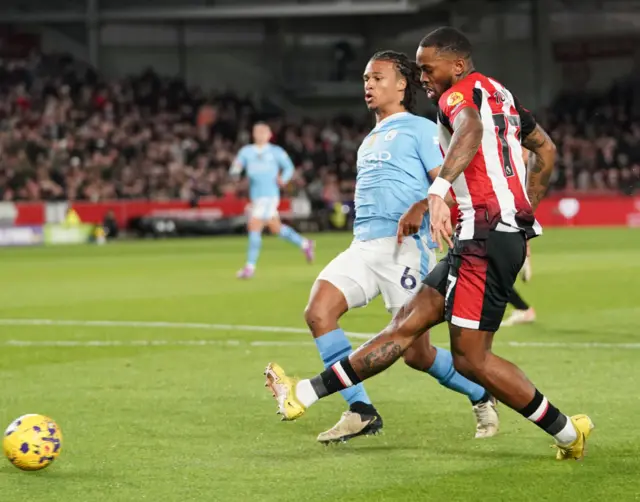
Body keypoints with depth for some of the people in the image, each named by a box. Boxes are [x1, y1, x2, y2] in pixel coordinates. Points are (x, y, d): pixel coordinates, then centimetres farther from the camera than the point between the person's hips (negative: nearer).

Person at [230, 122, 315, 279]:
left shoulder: (276, 152, 1)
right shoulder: (246, 151, 9)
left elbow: (289, 167, 10)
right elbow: (235, 172, 3)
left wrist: (283, 179, -11)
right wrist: (236, 170, -22)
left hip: (269, 195, -5)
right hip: (255, 197, 5)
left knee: (254, 227, -15)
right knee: (276, 229, 15)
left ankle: (250, 266, -11)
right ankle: (305, 244, 36)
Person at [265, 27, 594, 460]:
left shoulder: (459, 94, -8)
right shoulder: (501, 94, 19)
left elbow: (471, 130, -33)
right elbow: (546, 151, 30)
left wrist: (438, 191, -48)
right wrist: (524, 213, 35)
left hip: (486, 237, -10)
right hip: (510, 232, 10)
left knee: (470, 358, -6)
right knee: (408, 323, 8)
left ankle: (567, 432, 2)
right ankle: (306, 394, 11)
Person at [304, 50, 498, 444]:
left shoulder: (420, 129, 1)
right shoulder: (369, 141, 25)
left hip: (405, 246, -7)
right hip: (364, 245, 7)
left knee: (416, 354, -7)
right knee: (318, 311, -16)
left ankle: (482, 397, 20)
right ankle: (361, 411, -10)